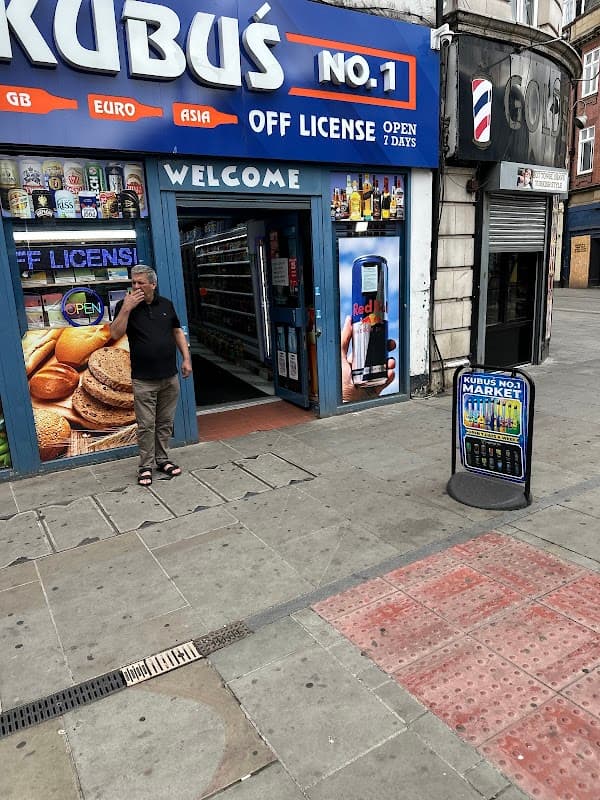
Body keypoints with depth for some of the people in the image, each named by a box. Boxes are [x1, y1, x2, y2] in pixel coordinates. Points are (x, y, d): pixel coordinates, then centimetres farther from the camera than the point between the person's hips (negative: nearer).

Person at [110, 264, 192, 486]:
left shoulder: (166, 304, 8)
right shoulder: (125, 305, -1)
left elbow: (177, 331, 15)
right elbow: (115, 334, -12)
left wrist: (186, 358, 8)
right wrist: (126, 308, -19)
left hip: (170, 376, 3)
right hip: (143, 380, -3)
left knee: (165, 422, 12)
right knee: (146, 425, 1)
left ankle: (162, 459, 25)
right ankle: (146, 466, 13)